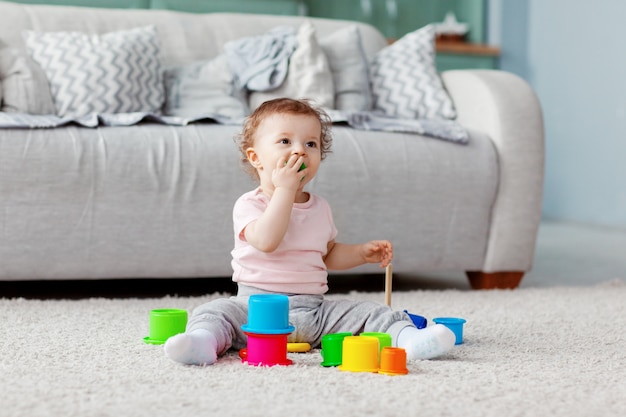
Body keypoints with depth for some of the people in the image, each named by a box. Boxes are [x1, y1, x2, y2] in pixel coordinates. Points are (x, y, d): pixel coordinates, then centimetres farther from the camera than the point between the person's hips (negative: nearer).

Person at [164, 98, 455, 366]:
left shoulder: (320, 208, 16)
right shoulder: (249, 204, -3)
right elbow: (266, 241, -24)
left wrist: (363, 252, 14)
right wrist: (285, 189, -19)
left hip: (314, 310, 4)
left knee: (373, 313, -12)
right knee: (213, 312, -29)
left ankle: (407, 337, -34)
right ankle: (204, 342, -56)